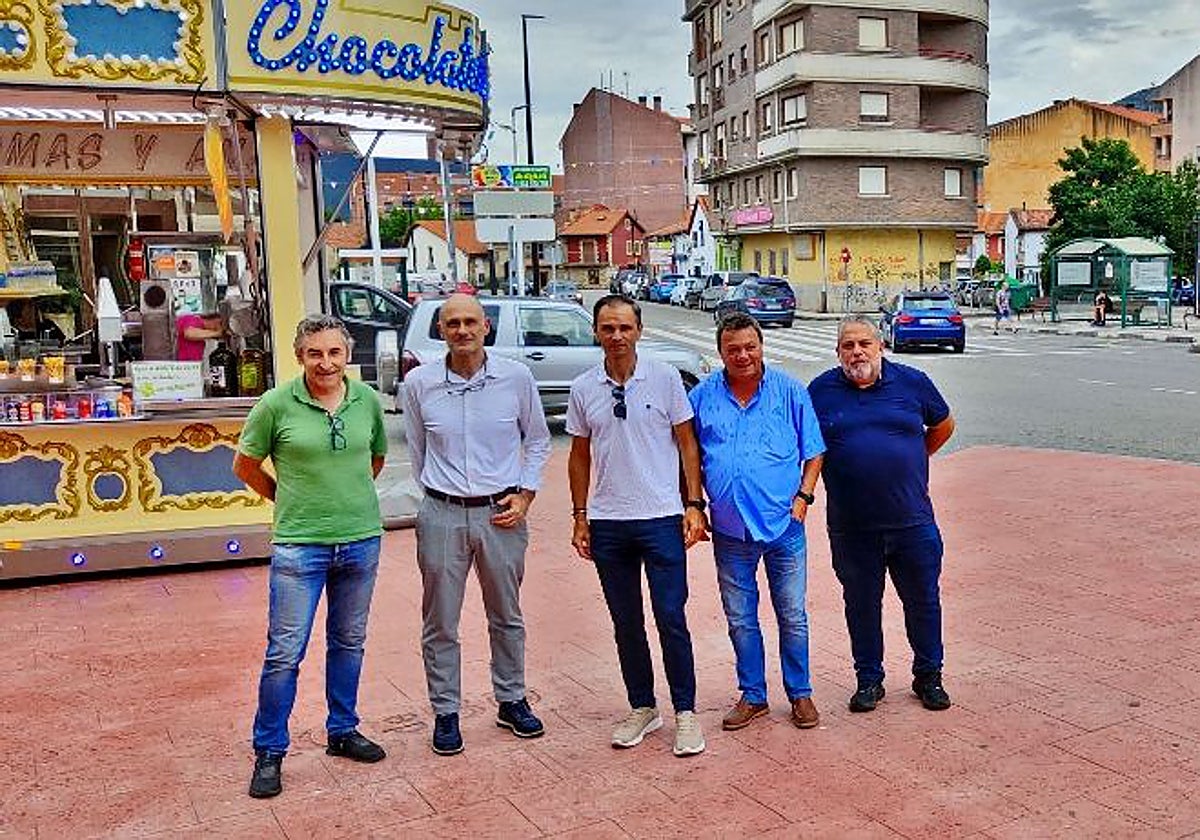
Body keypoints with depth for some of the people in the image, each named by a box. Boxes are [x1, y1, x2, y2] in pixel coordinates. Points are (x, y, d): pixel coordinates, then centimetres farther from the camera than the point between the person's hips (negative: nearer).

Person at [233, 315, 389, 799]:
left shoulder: (368, 401, 0)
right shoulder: (277, 404, -9)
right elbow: (245, 465, 4)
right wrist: (288, 499, 8)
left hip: (361, 540, 4)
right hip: (300, 544, -3)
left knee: (349, 643, 17)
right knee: (285, 652, 1)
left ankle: (343, 731, 34)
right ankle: (269, 752, 18)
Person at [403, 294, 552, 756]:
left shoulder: (516, 377, -3)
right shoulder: (419, 384, -2)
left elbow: (538, 441, 8)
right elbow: (417, 450, 12)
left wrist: (524, 494, 0)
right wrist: (439, 492, 12)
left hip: (501, 514, 1)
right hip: (442, 516, 0)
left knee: (507, 617, 15)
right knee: (440, 623, 7)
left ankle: (511, 701, 31)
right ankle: (445, 713, 22)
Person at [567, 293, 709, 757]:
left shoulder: (665, 377, -2)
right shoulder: (583, 389, 5)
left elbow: (686, 443, 2)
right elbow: (579, 456, 12)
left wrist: (694, 504, -4)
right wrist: (580, 516, 8)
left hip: (661, 517, -3)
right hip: (607, 523, 3)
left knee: (671, 618, -1)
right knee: (626, 623, 11)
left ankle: (685, 712, 13)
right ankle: (642, 708, 25)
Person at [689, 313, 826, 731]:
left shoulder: (790, 391, 0)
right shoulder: (702, 397, 3)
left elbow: (813, 453, 6)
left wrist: (803, 496, -6)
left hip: (784, 526, -1)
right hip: (730, 530, 2)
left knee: (792, 616, 8)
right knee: (740, 619, 11)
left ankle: (800, 694, 25)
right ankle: (753, 696, 26)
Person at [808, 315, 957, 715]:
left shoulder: (912, 382, 1)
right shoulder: (821, 391, 1)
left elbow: (943, 425, 16)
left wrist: (910, 462, 12)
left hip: (912, 521, 0)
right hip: (851, 527, 0)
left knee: (923, 600, 11)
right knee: (862, 603, 11)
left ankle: (928, 677, 29)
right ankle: (869, 679, 26)